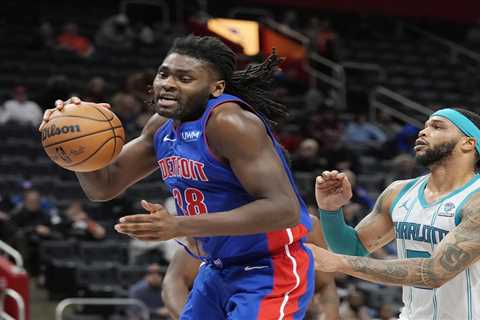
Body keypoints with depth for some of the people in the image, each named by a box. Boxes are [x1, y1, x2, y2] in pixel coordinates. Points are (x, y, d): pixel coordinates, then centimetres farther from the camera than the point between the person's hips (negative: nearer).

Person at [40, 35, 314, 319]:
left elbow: (284, 209, -30)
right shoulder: (162, 126, 5)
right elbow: (103, 186, 14)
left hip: (270, 273, -9)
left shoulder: (228, 122, -22)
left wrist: (180, 226, -35)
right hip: (218, 271, 9)